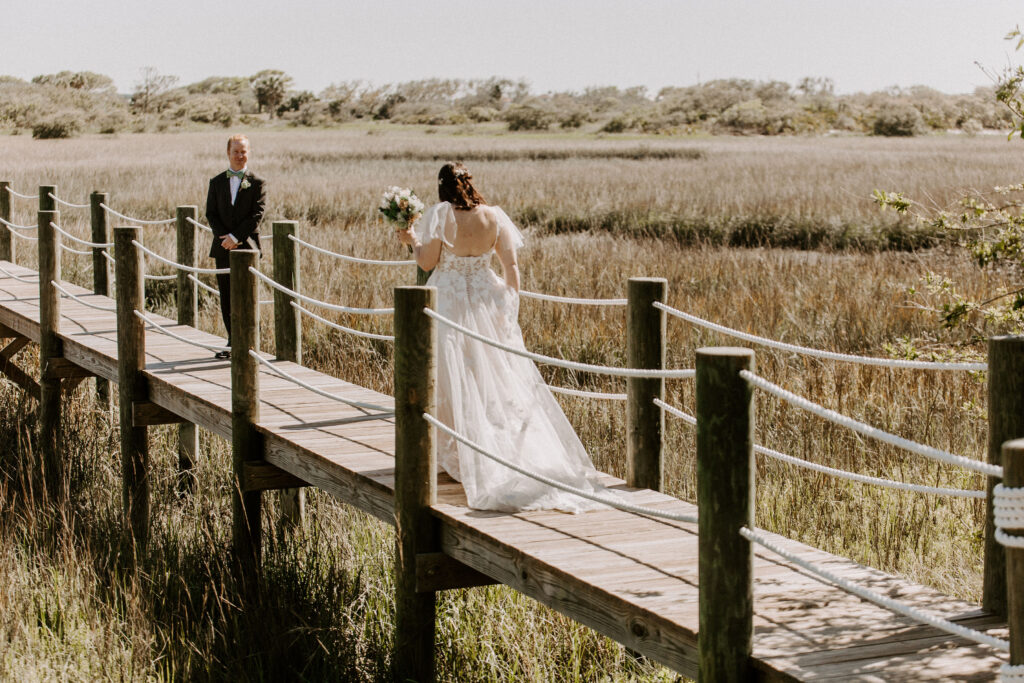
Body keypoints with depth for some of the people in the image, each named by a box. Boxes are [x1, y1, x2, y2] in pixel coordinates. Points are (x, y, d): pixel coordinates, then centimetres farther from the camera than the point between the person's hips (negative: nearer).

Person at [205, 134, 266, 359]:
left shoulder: (257, 183, 1)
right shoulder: (217, 182, 11)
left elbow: (256, 215, -7)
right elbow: (211, 214, 6)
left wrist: (235, 237, -15)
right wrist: (224, 238, -9)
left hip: (247, 247, -3)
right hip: (223, 248, 3)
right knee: (226, 298, 5)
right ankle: (233, 342, 13)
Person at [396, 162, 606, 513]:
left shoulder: (441, 215, -14)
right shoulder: (493, 217, -4)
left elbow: (427, 262, -9)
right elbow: (511, 265, -3)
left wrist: (412, 240, 9)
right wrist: (511, 304, 6)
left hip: (450, 304, -3)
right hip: (486, 301, 3)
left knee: (454, 381, 7)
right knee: (497, 380, 11)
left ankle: (457, 454, 12)